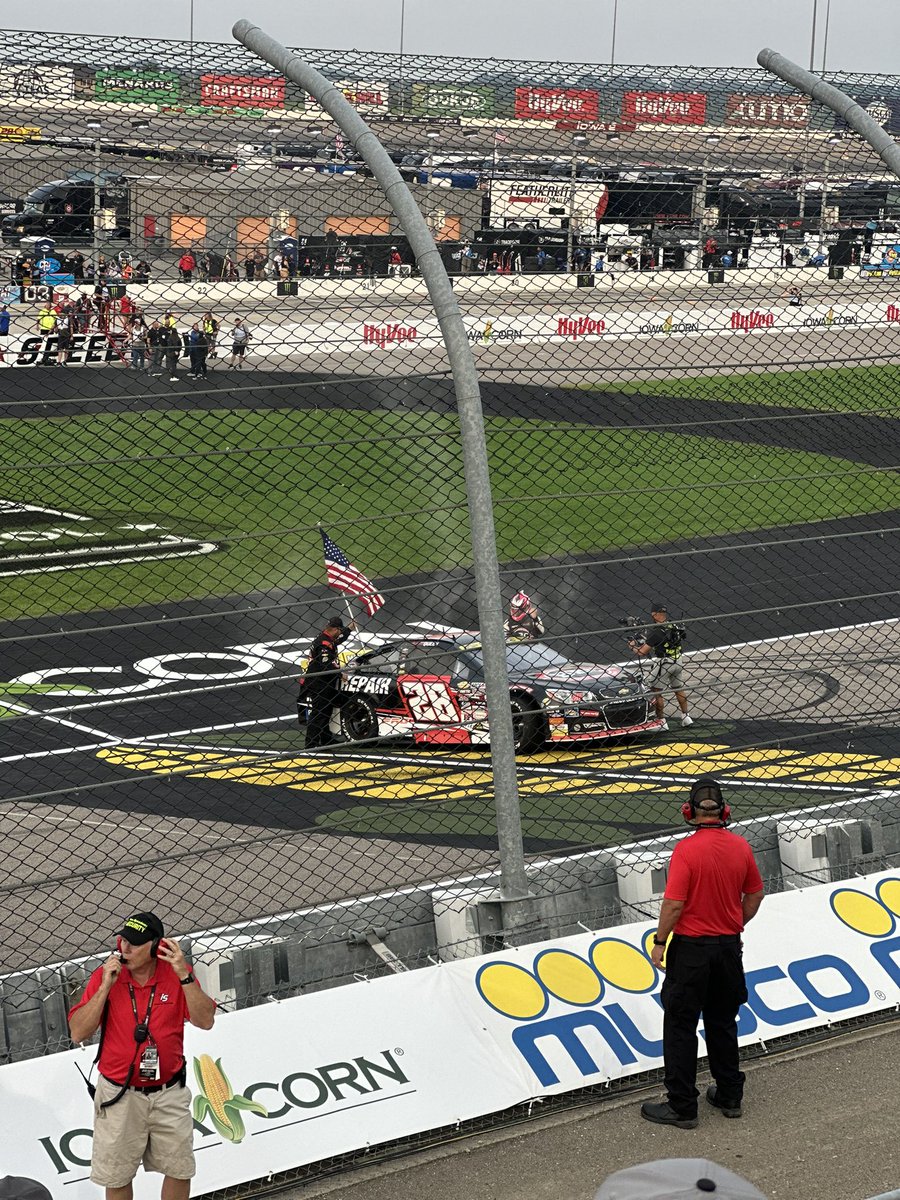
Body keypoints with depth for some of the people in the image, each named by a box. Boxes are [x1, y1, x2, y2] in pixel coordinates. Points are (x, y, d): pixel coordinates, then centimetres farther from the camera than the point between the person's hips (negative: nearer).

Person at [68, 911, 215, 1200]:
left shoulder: (177, 973, -7)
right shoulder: (105, 975, -9)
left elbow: (205, 1021, -16)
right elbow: (78, 1033, -14)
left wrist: (184, 976, -26)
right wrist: (106, 986, -23)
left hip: (169, 1092, 1)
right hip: (120, 1096, -1)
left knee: (180, 1171, 13)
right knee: (117, 1177, 11)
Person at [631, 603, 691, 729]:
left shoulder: (656, 631, -20)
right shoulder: (675, 626, -1)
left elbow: (642, 652, -17)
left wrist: (633, 646, 5)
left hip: (662, 663, -7)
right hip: (677, 662, 7)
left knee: (656, 692, 6)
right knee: (679, 689, 21)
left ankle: (661, 720, 8)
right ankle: (686, 717, 28)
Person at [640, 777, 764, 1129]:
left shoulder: (686, 850, -19)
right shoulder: (740, 847, -2)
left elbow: (674, 903, -20)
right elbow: (755, 895, 8)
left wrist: (660, 942, -7)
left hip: (691, 947, -5)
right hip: (729, 946, 5)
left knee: (680, 1027, 4)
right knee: (723, 1023, 19)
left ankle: (682, 1107, 7)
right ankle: (729, 1096, 27)